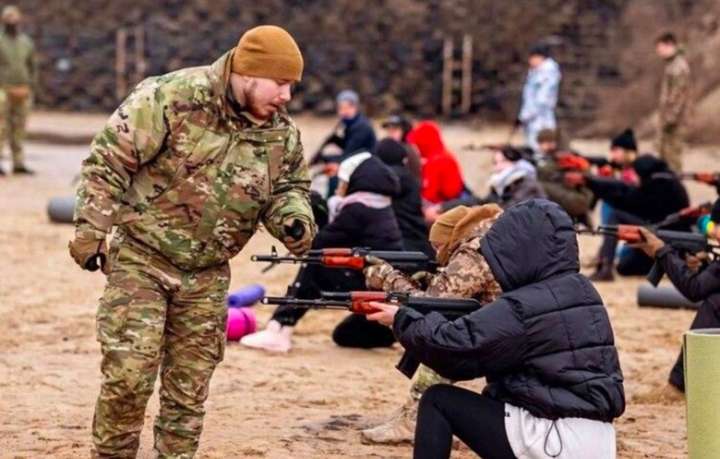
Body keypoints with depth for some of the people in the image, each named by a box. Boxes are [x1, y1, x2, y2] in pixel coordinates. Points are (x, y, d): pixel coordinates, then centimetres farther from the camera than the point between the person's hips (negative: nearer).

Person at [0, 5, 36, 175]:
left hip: (22, 93, 4)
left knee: (19, 129, 5)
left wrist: (31, 89, 7)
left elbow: (32, 67, 16)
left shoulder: (26, 42, 12)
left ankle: (19, 163, 8)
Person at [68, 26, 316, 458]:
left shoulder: (282, 132, -1)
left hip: (207, 276, 5)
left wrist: (294, 220, -10)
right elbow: (109, 159, -14)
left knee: (190, 386, 8)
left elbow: (288, 189, 13)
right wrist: (92, 229, -14)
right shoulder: (172, 98, -18)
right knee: (129, 374, -10)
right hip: (140, 260, -5)